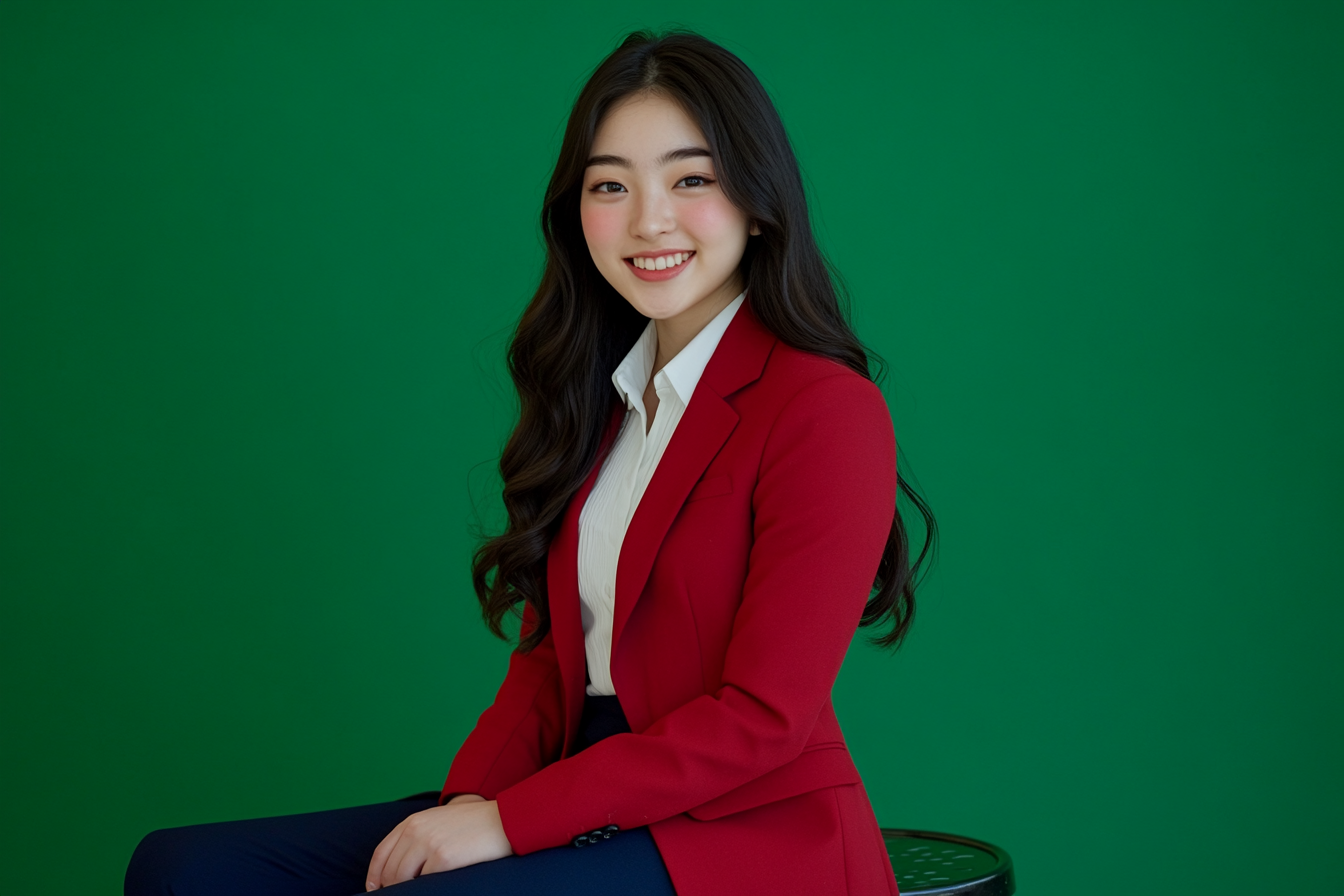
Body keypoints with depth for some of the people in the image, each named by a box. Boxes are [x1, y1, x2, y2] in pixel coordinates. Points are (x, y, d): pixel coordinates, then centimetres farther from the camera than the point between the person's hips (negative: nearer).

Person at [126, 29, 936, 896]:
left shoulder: (827, 410, -10)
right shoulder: (604, 391, 15)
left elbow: (763, 717, -14)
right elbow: (552, 650, 14)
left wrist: (509, 821, -16)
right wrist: (470, 799, -5)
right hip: (595, 809, 7)